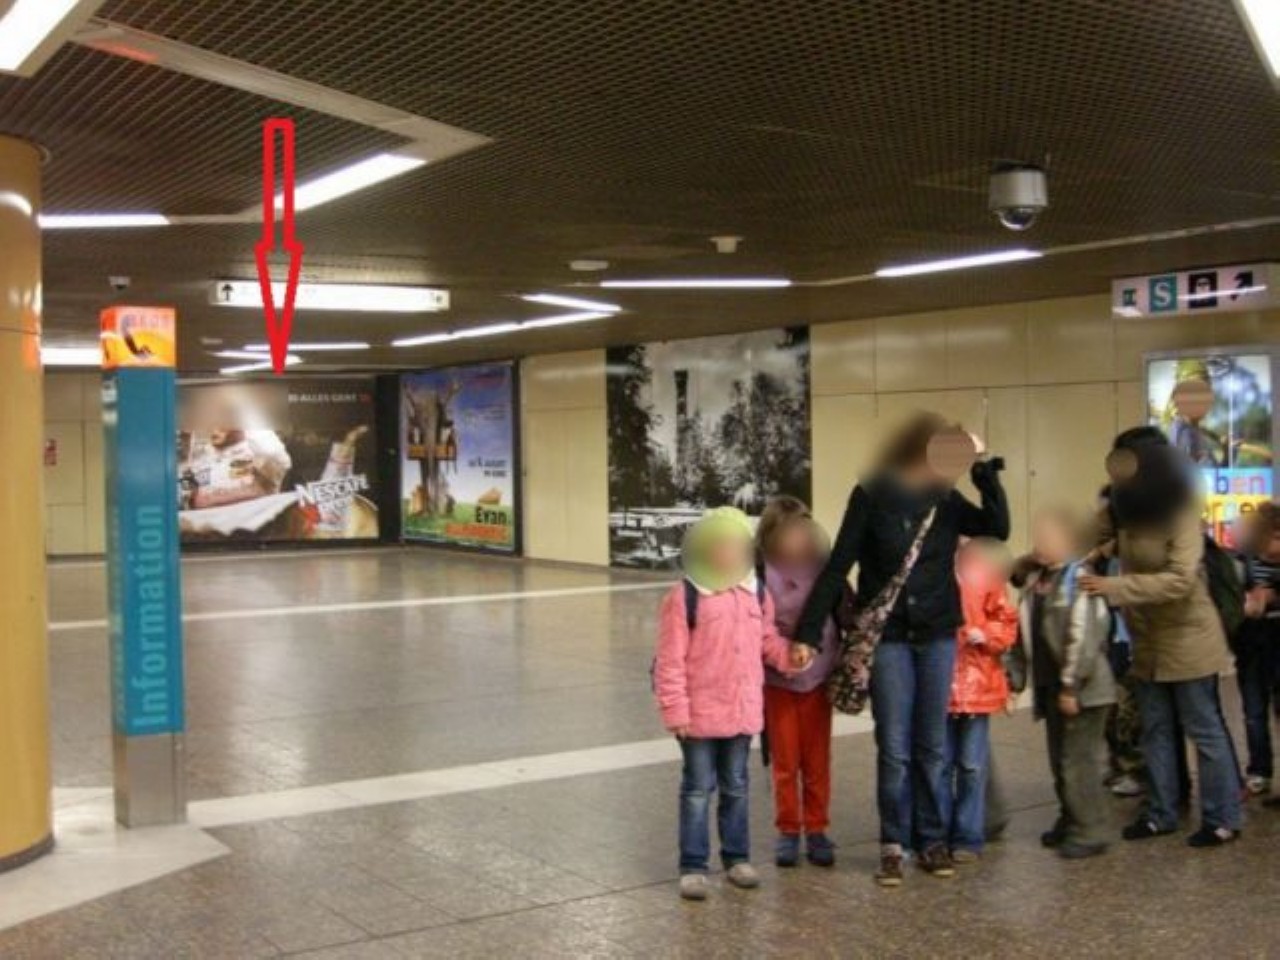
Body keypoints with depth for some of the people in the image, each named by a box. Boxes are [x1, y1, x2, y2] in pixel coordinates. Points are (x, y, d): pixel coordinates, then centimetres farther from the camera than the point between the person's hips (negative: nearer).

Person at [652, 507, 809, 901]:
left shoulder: (756, 594, 3)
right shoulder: (684, 596, -14)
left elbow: (767, 640, 13)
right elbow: (670, 660, -13)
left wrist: (790, 654, -8)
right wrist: (675, 710, -15)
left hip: (743, 711, 5)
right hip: (699, 713, -5)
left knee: (736, 787, 17)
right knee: (698, 789, 5)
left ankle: (737, 857, 30)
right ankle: (693, 866, 14)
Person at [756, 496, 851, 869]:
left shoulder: (826, 569, -6)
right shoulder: (760, 575, -12)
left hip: (818, 679, 1)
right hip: (777, 681, -1)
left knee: (817, 762, 10)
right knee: (785, 762, 10)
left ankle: (817, 830, 22)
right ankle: (788, 831, 23)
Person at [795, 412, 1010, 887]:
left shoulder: (946, 501, 3)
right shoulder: (871, 496, -7)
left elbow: (999, 528, -8)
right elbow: (838, 566, -7)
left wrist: (985, 471, -13)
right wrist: (809, 632, -9)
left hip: (938, 636, 3)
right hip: (888, 637, -3)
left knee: (933, 746, 9)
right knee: (894, 749, 0)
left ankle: (932, 841, 20)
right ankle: (893, 845, 12)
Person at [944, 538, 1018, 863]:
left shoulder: (987, 581, 0)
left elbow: (1007, 624, 0)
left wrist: (984, 635, -17)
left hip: (976, 686, -1)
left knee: (972, 765, 6)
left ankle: (968, 838, 14)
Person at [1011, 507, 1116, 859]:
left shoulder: (1078, 578, -14)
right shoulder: (1035, 580, 12)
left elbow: (1083, 637, -20)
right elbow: (1027, 633, 16)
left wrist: (1072, 686, -21)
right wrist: (1017, 675, 12)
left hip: (1081, 689, -8)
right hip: (1049, 686, 8)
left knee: (1079, 760, -4)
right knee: (1059, 760, 16)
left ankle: (1090, 832, 5)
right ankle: (1069, 821, 29)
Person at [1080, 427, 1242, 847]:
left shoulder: (1181, 513, -21)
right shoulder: (1124, 508, 2)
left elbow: (1179, 581, -29)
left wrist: (1113, 587, -33)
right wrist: (1099, 547, -9)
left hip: (1188, 640, -8)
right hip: (1147, 642, 8)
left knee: (1204, 730, 1)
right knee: (1155, 731, 14)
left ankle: (1223, 818, 10)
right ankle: (1161, 813, 24)